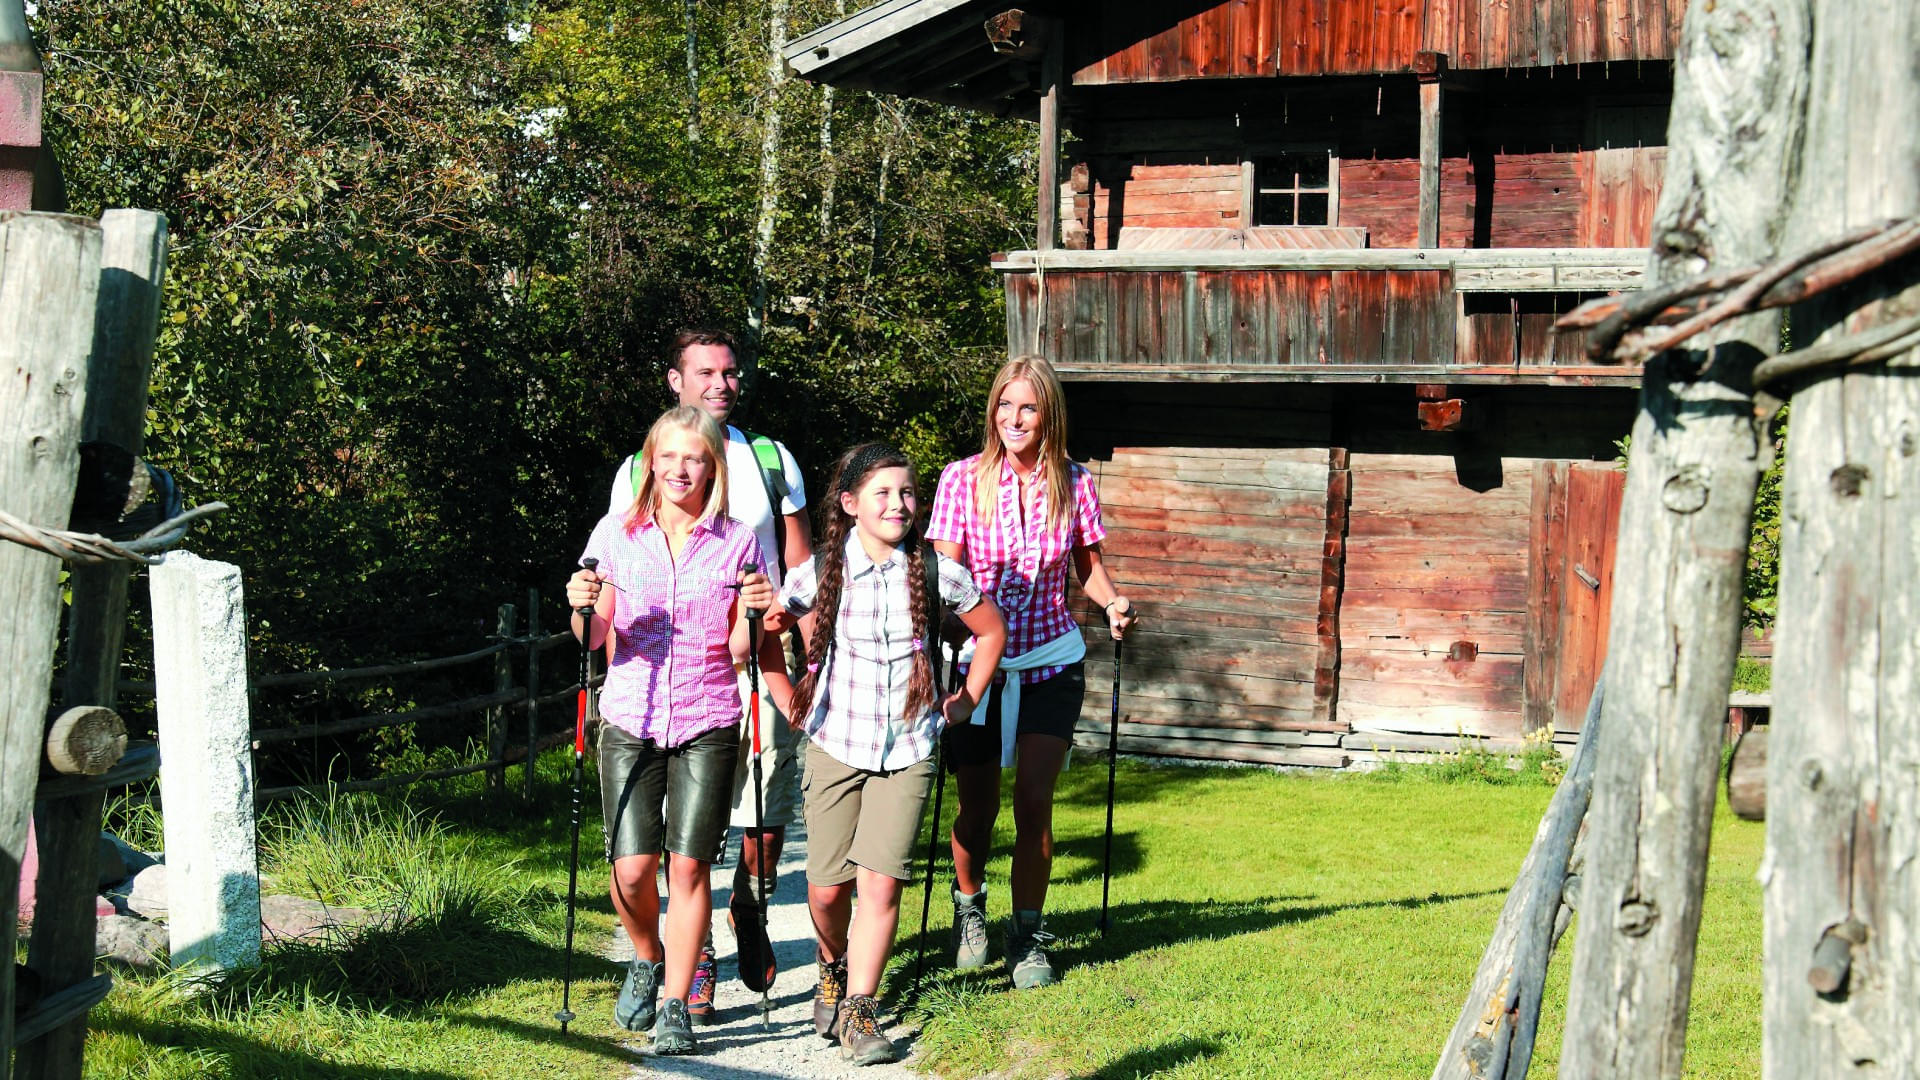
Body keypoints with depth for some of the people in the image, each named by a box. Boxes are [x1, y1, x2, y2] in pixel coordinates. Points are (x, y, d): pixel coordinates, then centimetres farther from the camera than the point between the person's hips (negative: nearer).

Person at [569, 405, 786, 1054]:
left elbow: (737, 651, 4)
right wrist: (581, 608, -14)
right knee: (632, 868, -8)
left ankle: (676, 1009, 8)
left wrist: (755, 616, -16)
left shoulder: (736, 543, 3)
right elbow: (594, 639, 7)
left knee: (689, 865, -5)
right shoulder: (616, 534, 5)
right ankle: (646, 961, 24)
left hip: (707, 725, -1)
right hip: (631, 718, 1)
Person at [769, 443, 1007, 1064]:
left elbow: (991, 631, 10)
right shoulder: (821, 572, -7)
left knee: (880, 883, -10)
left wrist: (967, 700, 8)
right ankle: (833, 967, 36)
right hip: (836, 745, 1)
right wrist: (793, 700, 4)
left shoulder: (937, 573, -6)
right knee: (827, 888, 5)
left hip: (907, 750, -1)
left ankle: (858, 1014, 0)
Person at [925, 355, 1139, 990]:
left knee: (1034, 799, -9)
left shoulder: (1074, 484, -2)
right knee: (977, 808, 6)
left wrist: (1113, 603, -12)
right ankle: (969, 905, 36)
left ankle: (1028, 936, 8)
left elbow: (1088, 567, 9)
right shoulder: (963, 479, -7)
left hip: (1050, 662, 0)